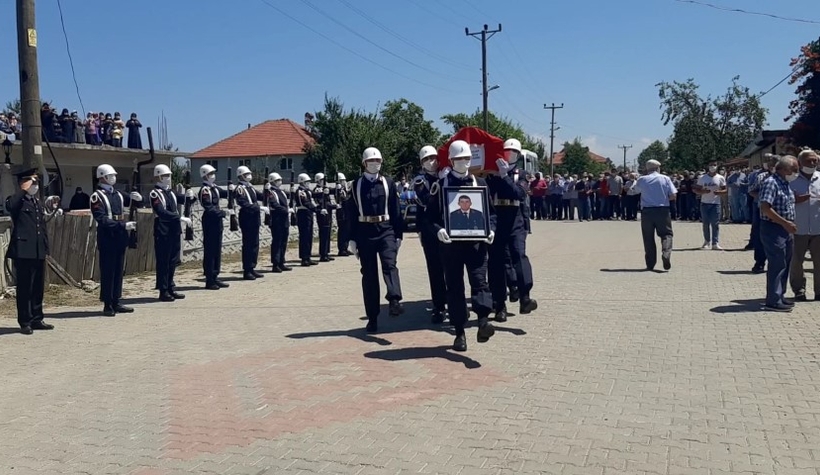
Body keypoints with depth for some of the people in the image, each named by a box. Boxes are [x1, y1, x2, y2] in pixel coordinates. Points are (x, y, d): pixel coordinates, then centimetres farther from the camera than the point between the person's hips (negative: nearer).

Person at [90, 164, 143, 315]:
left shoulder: (118, 194, 15)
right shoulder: (97, 196, -7)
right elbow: (102, 220, -17)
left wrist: (135, 197, -4)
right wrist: (123, 225, -24)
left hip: (120, 239, 7)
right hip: (107, 239, -7)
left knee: (119, 271, 10)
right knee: (107, 272, -2)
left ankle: (116, 302, 18)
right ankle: (107, 305, 4)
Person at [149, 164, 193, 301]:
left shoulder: (170, 191, 13)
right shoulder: (155, 193, -11)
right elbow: (162, 213, -21)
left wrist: (187, 196, -5)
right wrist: (180, 218, -24)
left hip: (174, 231, 8)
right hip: (163, 233, -7)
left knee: (173, 261, 13)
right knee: (163, 262, 0)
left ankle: (171, 288, 22)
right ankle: (163, 291, 6)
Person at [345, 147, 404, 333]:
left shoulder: (389, 183, 6)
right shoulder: (357, 185, 5)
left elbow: (396, 210, 6)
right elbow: (351, 212, 4)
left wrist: (398, 235, 1)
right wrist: (352, 238, 1)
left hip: (386, 230, 0)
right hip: (365, 232, 0)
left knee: (389, 265, -22)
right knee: (369, 274, 3)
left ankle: (394, 301, -39)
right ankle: (372, 318, 9)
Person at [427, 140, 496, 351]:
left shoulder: (479, 183, 9)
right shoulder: (441, 184, 3)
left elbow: (490, 210, 11)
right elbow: (431, 213, 1)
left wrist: (491, 229, -7)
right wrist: (438, 230, -18)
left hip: (476, 241, 1)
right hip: (451, 242, -1)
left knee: (479, 280, -14)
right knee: (454, 286, 3)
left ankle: (483, 322, -24)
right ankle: (460, 333, 11)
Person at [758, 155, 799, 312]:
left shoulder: (786, 184, 13)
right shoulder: (771, 183, -16)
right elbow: (765, 208, -25)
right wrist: (785, 223, -24)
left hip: (786, 229, 10)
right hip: (773, 229, -10)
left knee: (785, 264, 15)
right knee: (777, 265, -7)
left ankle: (779, 296, 26)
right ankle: (773, 301, -1)